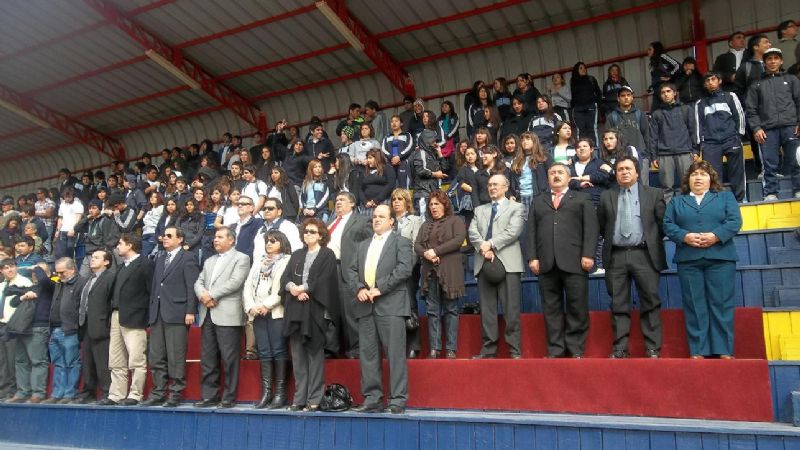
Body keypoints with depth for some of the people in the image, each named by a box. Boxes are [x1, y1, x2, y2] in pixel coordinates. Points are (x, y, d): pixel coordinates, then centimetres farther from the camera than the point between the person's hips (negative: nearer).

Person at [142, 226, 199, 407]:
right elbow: (155, 285, 18)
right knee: (156, 357, 8)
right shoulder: (160, 259, 21)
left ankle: (176, 394, 3)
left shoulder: (188, 258, -1)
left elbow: (192, 287, -8)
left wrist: (190, 311, -14)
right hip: (157, 313, 7)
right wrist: (151, 310, 11)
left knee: (176, 358, -4)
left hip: (177, 313, -7)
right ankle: (158, 393, 15)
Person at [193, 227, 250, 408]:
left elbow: (235, 282, -11)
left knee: (229, 358, -5)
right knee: (207, 358, 7)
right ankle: (209, 396, 15)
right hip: (208, 315, 7)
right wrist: (203, 295, -6)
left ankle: (229, 397, 3)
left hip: (228, 315, -6)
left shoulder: (241, 258, 2)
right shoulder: (209, 261, 24)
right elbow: (199, 282, 15)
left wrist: (211, 295, -11)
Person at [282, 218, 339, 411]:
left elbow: (324, 280, -8)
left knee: (314, 354, -3)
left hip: (315, 310, -5)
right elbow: (285, 278, 10)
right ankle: (299, 398, 10)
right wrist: (292, 288, -10)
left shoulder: (327, 255, 5)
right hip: (295, 310, 5)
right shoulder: (297, 255, 21)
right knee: (298, 355, 4)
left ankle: (314, 399, 1)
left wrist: (303, 288, -10)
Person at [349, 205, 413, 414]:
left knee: (395, 353, -7)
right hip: (365, 305, 6)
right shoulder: (363, 245, 23)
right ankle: (372, 399, 12)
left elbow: (404, 268, -8)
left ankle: (398, 401, -3)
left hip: (391, 305, -5)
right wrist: (360, 288, -4)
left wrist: (380, 288, -13)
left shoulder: (401, 242, 6)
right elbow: (352, 270, 16)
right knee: (367, 353, 5)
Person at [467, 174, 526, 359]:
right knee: (486, 309, 4)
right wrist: (483, 248, -10)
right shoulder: (479, 210, 23)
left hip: (507, 263, -4)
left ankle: (514, 350, 1)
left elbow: (513, 231, -6)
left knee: (511, 309, -5)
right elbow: (472, 232, 8)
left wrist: (491, 244, -12)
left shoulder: (516, 207, 10)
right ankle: (488, 349, 9)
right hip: (484, 263, 4)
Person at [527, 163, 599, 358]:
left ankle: (576, 349, 5)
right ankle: (555, 349, 6)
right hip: (546, 263, 2)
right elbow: (531, 231, 13)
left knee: (577, 307, -3)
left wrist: (588, 255, -9)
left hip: (574, 261, -2)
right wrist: (532, 257, 0)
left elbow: (591, 228, 4)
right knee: (551, 307, 2)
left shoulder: (582, 199, 16)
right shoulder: (538, 202, 22)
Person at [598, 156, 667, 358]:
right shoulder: (606, 197, 12)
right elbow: (601, 226, 17)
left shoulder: (654, 194, 8)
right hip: (616, 256, 2)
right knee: (619, 304, 3)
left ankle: (653, 349, 6)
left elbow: (663, 223, 8)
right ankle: (620, 348, 7)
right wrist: (611, 239, 11)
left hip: (644, 255, -1)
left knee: (651, 302, -1)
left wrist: (652, 242, 6)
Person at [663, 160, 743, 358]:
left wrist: (715, 236, -15)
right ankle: (698, 351, 3)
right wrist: (685, 236, -13)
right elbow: (668, 224, 5)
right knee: (694, 306, 0)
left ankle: (724, 350, 3)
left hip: (720, 257, -1)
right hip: (688, 259, 1)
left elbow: (734, 221, 1)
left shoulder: (726, 197, 15)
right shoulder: (676, 201, 18)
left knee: (721, 304, -2)